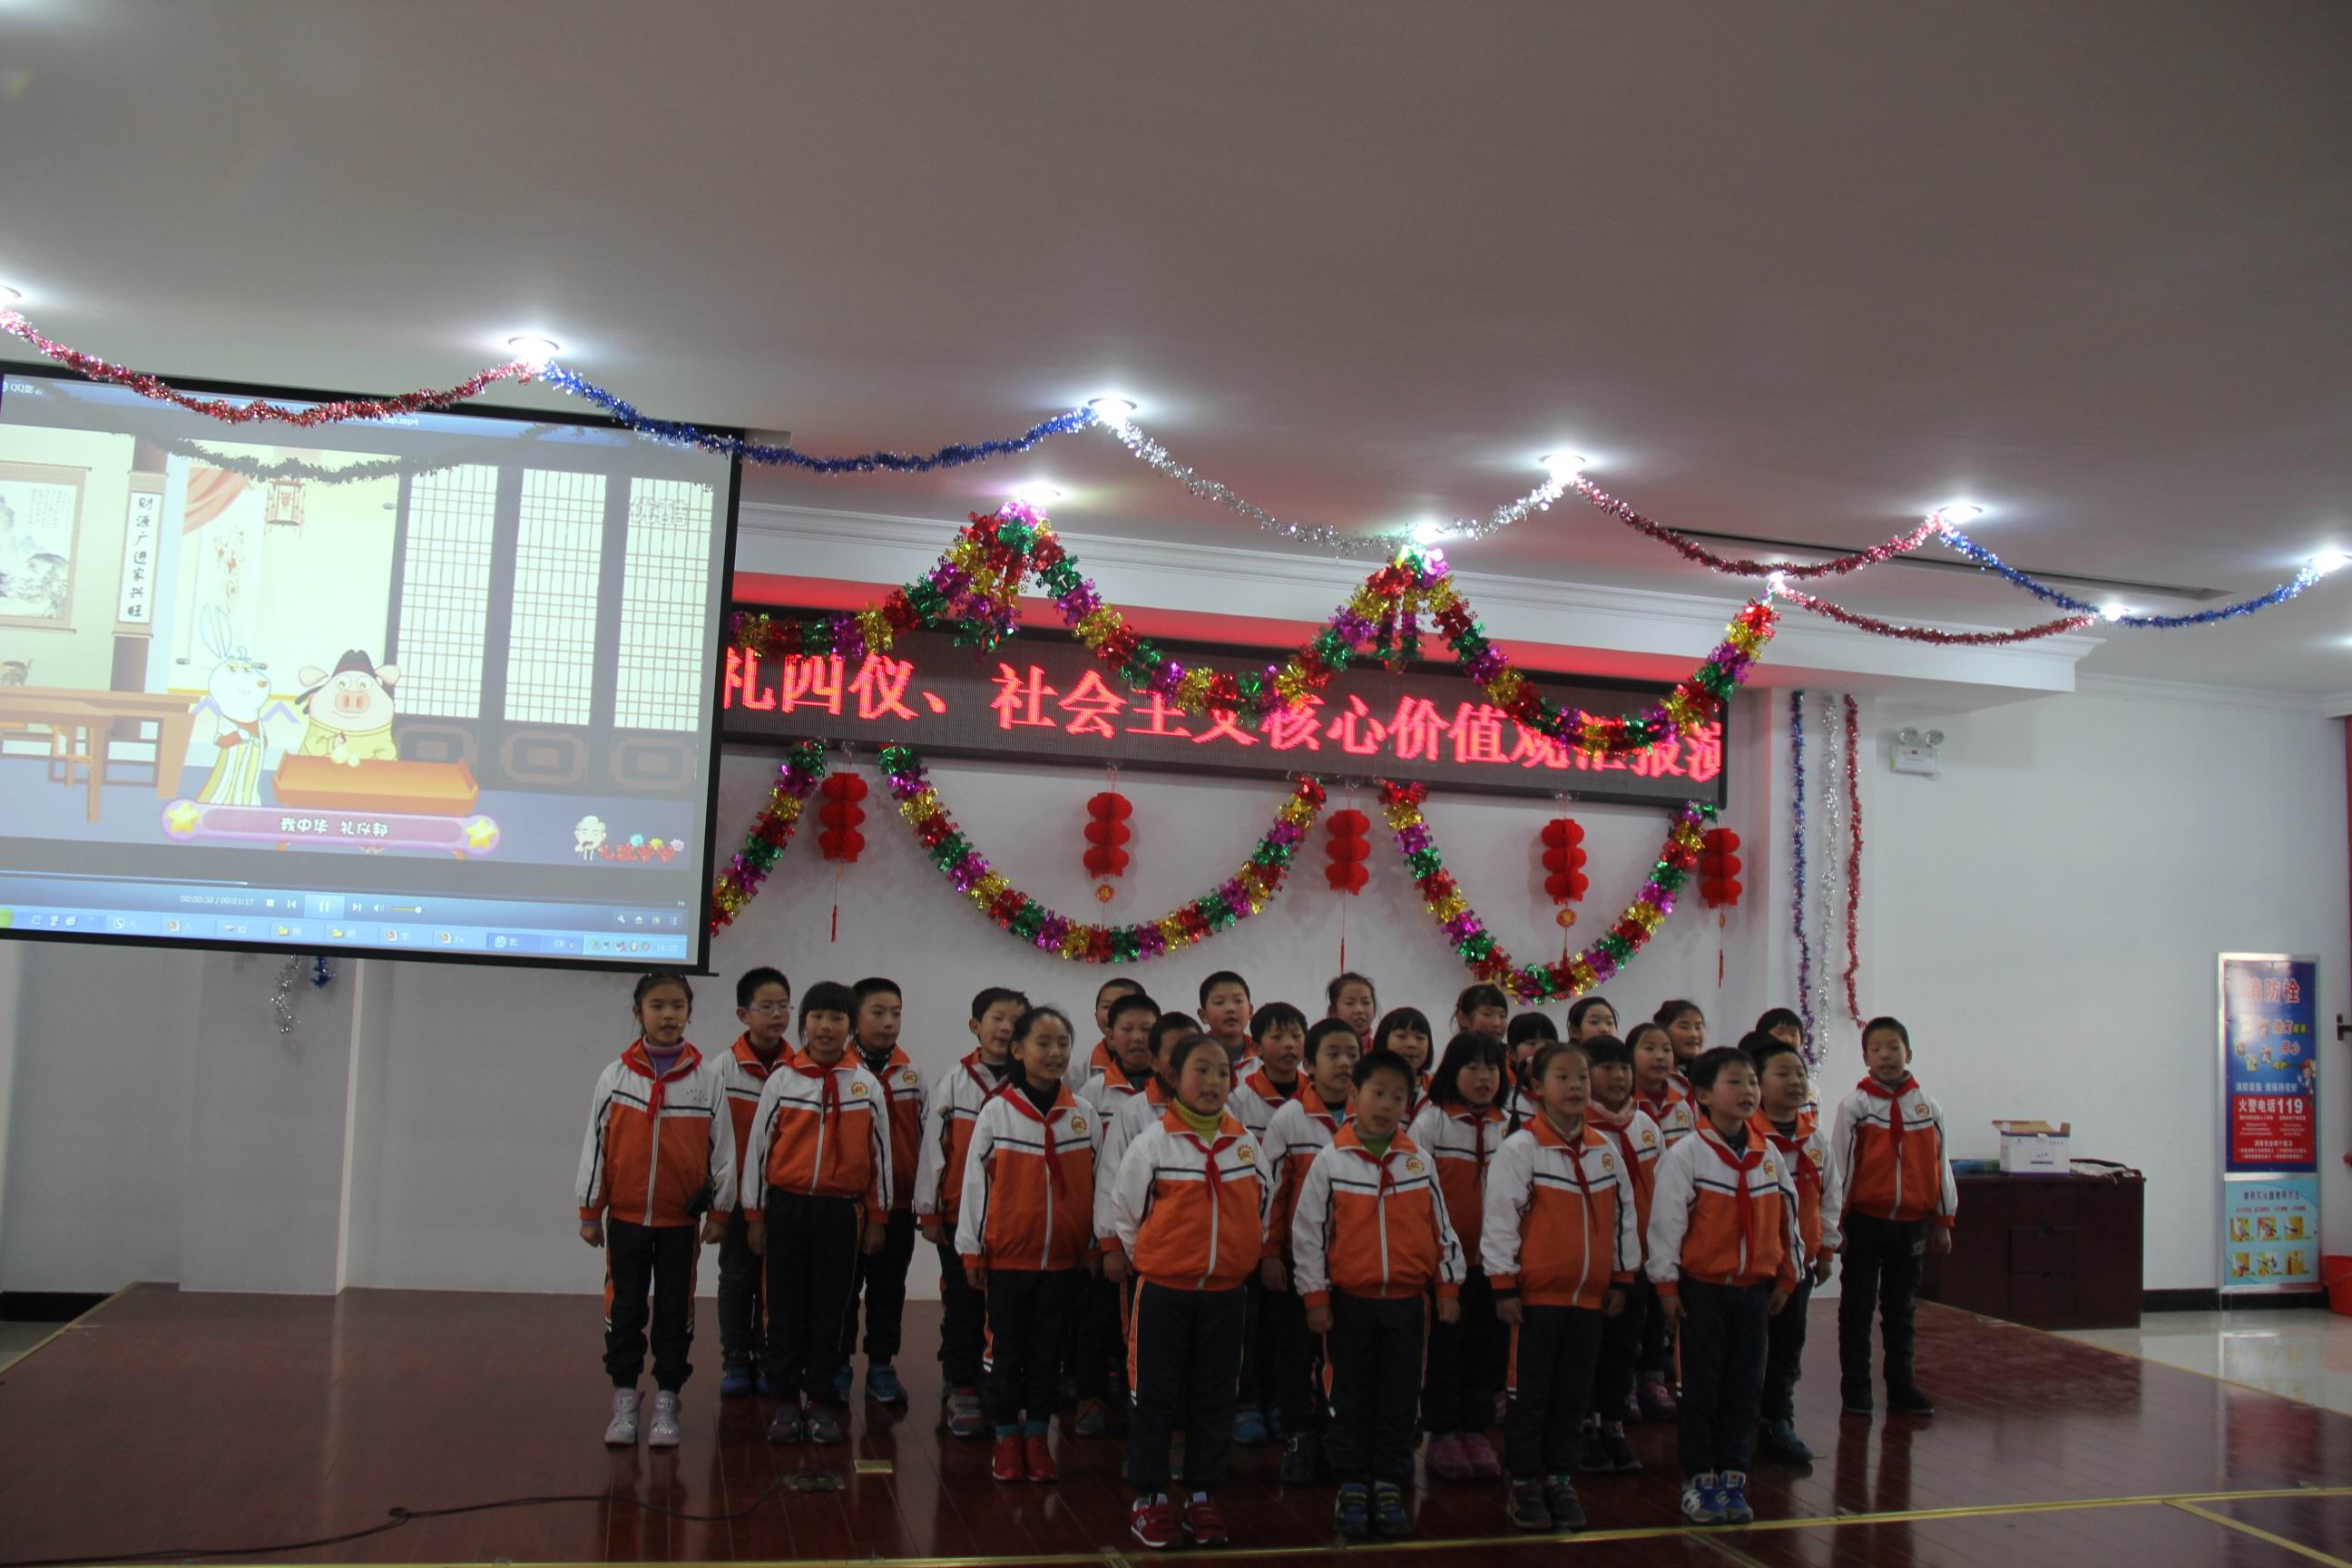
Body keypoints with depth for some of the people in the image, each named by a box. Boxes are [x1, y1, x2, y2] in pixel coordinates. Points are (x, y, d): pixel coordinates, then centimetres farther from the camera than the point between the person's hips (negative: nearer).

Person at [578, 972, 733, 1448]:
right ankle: (624, 1400, 21)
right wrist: (589, 1211, 3)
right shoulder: (616, 1076, -2)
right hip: (625, 1215, 0)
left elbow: (722, 1146, 1)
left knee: (675, 1311, 8)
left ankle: (666, 1403, 19)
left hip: (681, 1217, 0)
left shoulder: (708, 1078, -4)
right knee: (625, 1308, 8)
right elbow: (594, 1144, 2)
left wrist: (720, 1211, 2)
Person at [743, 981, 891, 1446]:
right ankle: (787, 1402, 18)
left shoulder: (867, 1085, 2)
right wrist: (755, 1214, 2)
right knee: (786, 1309, 6)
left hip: (841, 1211, 0)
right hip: (787, 1207, 0)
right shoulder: (782, 1081, 0)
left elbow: (880, 1154, 6)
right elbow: (758, 1147, 3)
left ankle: (819, 1401, 20)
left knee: (829, 1311, 8)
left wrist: (877, 1218, 5)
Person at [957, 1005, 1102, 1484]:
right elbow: (975, 1181, -2)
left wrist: (1095, 1246, 7)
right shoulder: (997, 1112, -5)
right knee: (1006, 1350, 8)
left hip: (1063, 1256, 2)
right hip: (1006, 1253, -2)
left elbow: (1097, 1184, 7)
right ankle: (1007, 1439, 22)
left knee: (1048, 1351, 11)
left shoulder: (1084, 1115, 1)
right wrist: (971, 1249, -1)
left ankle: (1037, 1437, 24)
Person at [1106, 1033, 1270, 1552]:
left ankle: (1202, 1495, 23)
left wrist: (1252, 1254, 14)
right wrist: (1123, 1253, 2)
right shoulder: (1151, 1143, -9)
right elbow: (1123, 1208, -1)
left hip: (1224, 1292, 4)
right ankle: (1150, 1498, 17)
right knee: (1155, 1396, 5)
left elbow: (1260, 1207, 15)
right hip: (1162, 1290, -3)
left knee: (1214, 1398, 11)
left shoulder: (1246, 1145, 3)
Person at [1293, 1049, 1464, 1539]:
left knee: (1399, 1399, 9)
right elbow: (1307, 1232, -4)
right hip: (1349, 1301, -2)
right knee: (1352, 1398, 8)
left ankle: (1389, 1487, 21)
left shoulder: (1420, 1162, 2)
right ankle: (1352, 1488, 19)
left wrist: (1448, 1287, 8)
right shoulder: (1330, 1162, -6)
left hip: (1407, 1300, 2)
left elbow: (1441, 1227, 9)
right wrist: (1315, 1296, -6)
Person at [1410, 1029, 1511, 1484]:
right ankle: (1442, 1433, 16)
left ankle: (1475, 1429, 23)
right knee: (1444, 1346, 4)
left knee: (1486, 1344, 10)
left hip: (1493, 1256, 4)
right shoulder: (1431, 1121, -6)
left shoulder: (1509, 1126, 6)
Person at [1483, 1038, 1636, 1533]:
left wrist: (1621, 1277, 12)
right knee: (1530, 1393, 4)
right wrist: (1504, 1285, -11)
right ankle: (1525, 1483, 16)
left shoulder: (1604, 1151, 7)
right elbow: (1500, 1219, -10)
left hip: (1590, 1295, 5)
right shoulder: (1520, 1148, -10)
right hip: (1536, 1293, -5)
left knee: (1573, 1394, 12)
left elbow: (1623, 1215, 14)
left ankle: (1560, 1479, 24)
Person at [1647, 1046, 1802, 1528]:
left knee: (1745, 1387, 9)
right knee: (1701, 1387, 3)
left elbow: (1787, 1217, 13)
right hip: (1703, 1287, -4)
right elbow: (1666, 1221, -11)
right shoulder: (1686, 1155, -11)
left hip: (1754, 1288, 4)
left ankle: (1732, 1480, 19)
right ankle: (1697, 1481, 14)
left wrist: (1784, 1277, 13)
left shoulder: (1769, 1157, 5)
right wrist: (1667, 1285, -12)